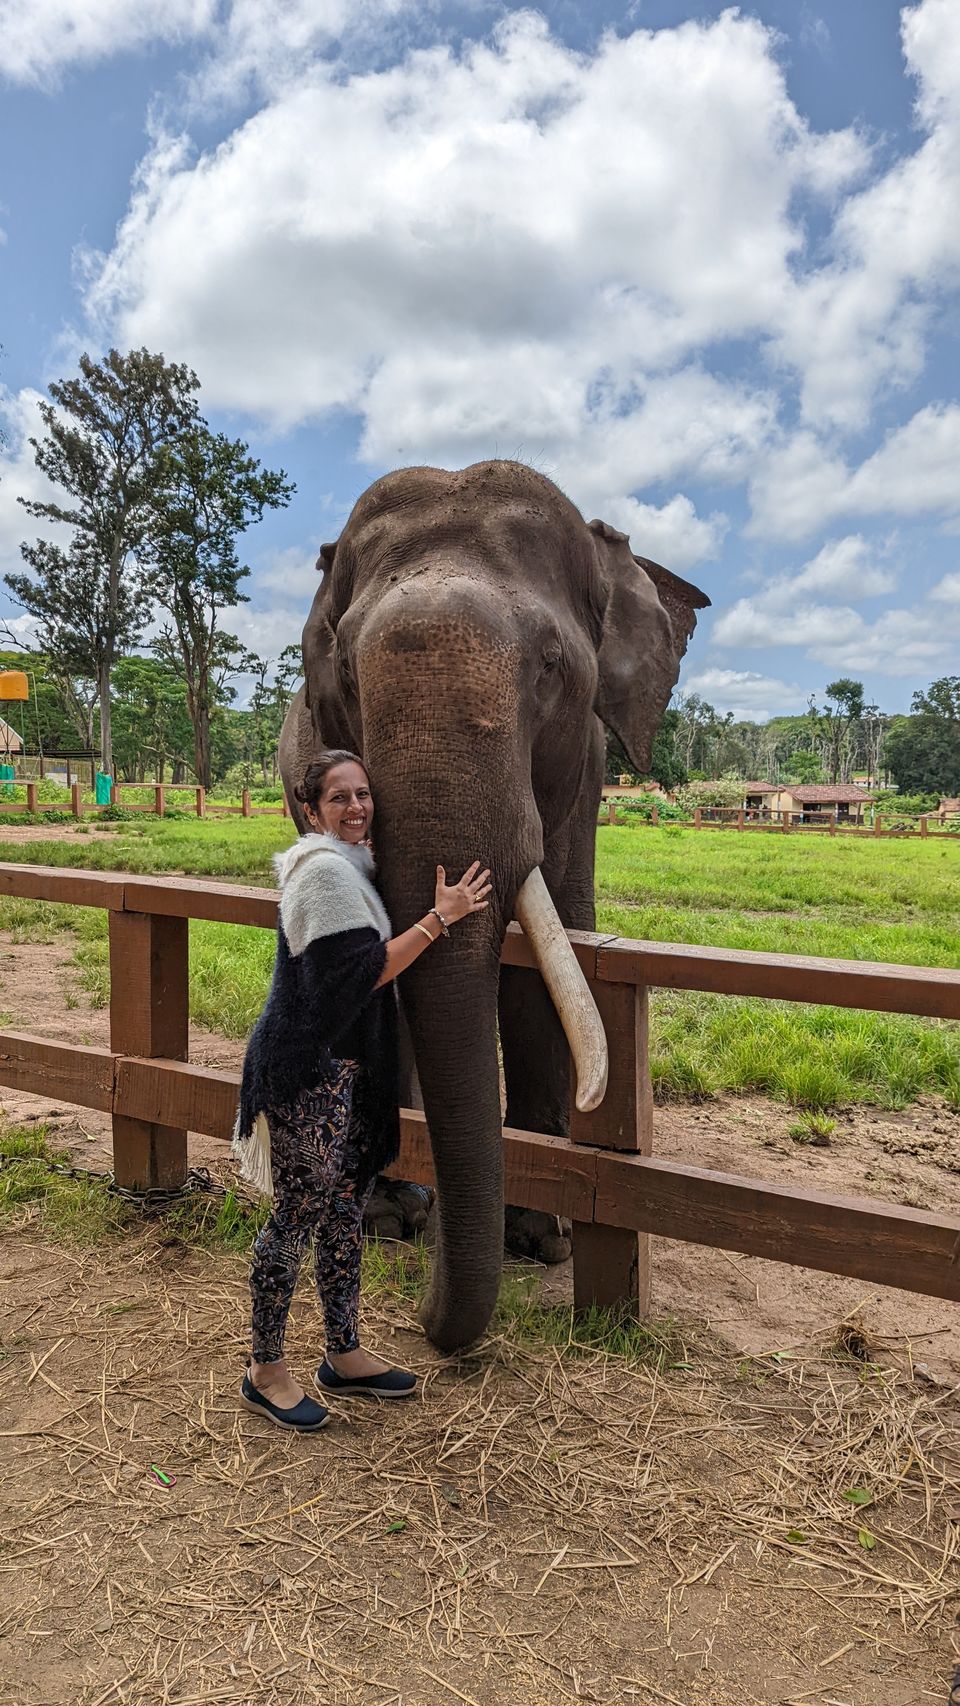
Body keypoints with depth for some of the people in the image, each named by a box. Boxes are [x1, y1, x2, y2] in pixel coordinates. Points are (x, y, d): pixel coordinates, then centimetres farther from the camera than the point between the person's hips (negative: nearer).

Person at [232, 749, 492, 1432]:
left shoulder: (354, 864, 13)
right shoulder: (324, 870, -18)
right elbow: (365, 970, -22)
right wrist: (440, 916, -17)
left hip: (349, 1067, 10)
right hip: (308, 1070, -10)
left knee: (345, 1209, 16)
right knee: (298, 1216, 3)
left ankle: (345, 1357, 30)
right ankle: (266, 1370, 20)